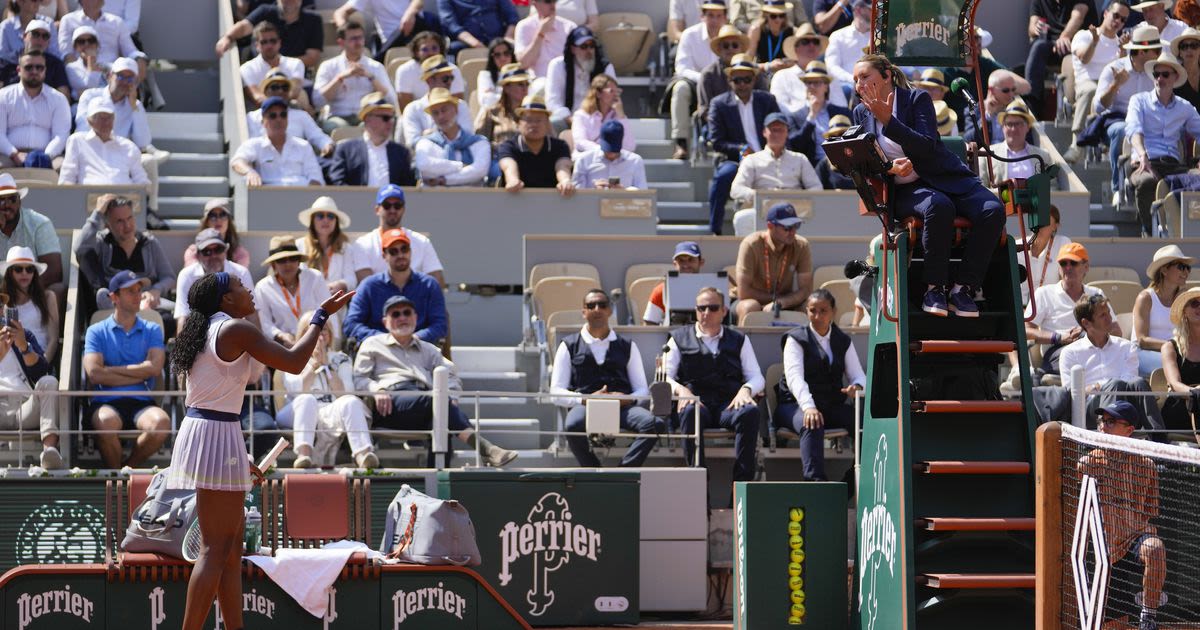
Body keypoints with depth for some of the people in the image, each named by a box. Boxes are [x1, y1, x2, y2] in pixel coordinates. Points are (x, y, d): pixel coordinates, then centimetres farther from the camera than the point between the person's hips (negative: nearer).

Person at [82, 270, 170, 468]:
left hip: (141, 401, 2)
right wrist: (139, 374, -2)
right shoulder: (97, 331, 12)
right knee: (107, 422, -38)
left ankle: (128, 467, -8)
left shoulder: (152, 330, 18)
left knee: (161, 423, -33)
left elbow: (154, 368, 0)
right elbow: (94, 373, -4)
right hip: (106, 402, -2)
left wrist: (112, 370, -1)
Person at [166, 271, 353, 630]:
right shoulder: (236, 330, -10)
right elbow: (293, 363, -11)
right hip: (218, 437, -10)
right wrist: (322, 316, 1)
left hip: (196, 429, 10)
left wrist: (239, 459, 23)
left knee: (232, 547, 12)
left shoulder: (203, 334, 17)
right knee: (216, 550, -9)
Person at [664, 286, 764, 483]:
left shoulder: (739, 340, 23)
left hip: (729, 405, 1)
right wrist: (680, 389, -12)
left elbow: (756, 377, 16)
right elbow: (665, 377, 10)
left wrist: (746, 390, -8)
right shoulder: (680, 338, 19)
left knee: (750, 412, -33)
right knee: (690, 412, -38)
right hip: (697, 403, -1)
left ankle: (742, 482, -35)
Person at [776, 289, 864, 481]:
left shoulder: (843, 341, 16)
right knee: (812, 425, -38)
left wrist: (857, 387, -19)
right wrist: (808, 407, -33)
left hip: (833, 406, 4)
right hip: (797, 405, -4)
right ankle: (815, 479, -50)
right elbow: (794, 377, -14)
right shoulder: (796, 339, 2)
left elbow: (858, 375, 9)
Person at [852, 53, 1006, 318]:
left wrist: (888, 120, -21)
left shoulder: (917, 99, -2)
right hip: (903, 191, 0)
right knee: (939, 207, -37)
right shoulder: (862, 113, 9)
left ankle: (963, 288, -19)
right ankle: (935, 287, -26)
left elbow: (928, 148, -15)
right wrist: (889, 167, -15)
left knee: (993, 210, -28)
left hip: (945, 179, 0)